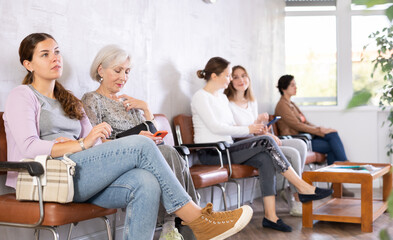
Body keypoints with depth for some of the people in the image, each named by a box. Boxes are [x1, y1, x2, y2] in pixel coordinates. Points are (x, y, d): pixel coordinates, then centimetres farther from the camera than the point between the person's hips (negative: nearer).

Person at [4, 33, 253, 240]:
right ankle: (197, 219, -17)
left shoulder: (69, 101, 28)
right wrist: (81, 144, -19)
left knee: (146, 184, -26)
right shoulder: (22, 96, 6)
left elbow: (96, 146, 16)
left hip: (76, 178, 7)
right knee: (141, 145, -22)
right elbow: (28, 148, -12)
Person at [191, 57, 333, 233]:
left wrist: (255, 130, 0)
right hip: (210, 154, -8)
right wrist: (248, 129, -12)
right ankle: (303, 188, -19)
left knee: (266, 159, -21)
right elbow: (214, 127, -15)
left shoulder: (222, 97, 21)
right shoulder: (200, 96, -5)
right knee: (266, 142, -23)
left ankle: (270, 216, -26)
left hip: (225, 149, 8)